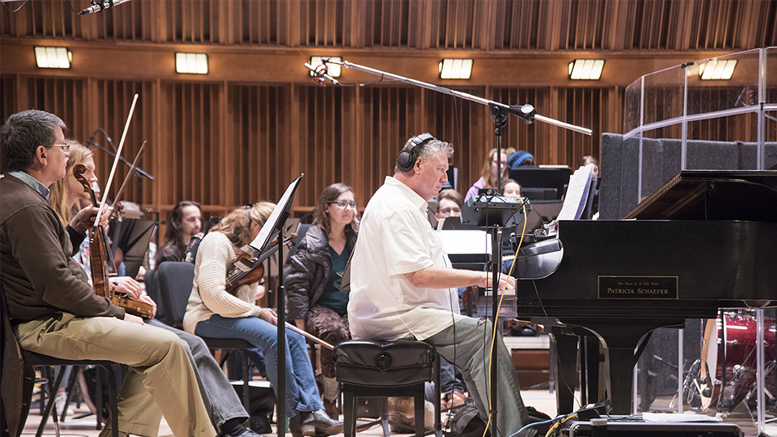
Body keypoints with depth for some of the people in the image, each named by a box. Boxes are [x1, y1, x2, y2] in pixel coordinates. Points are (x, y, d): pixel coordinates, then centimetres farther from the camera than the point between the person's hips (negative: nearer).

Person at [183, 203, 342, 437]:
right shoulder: (217, 242, -11)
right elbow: (213, 296, -23)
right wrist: (257, 312, -18)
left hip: (239, 315, 9)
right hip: (207, 319, -9)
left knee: (295, 337, -13)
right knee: (273, 337, -30)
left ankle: (312, 411, -23)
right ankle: (296, 415, -24)